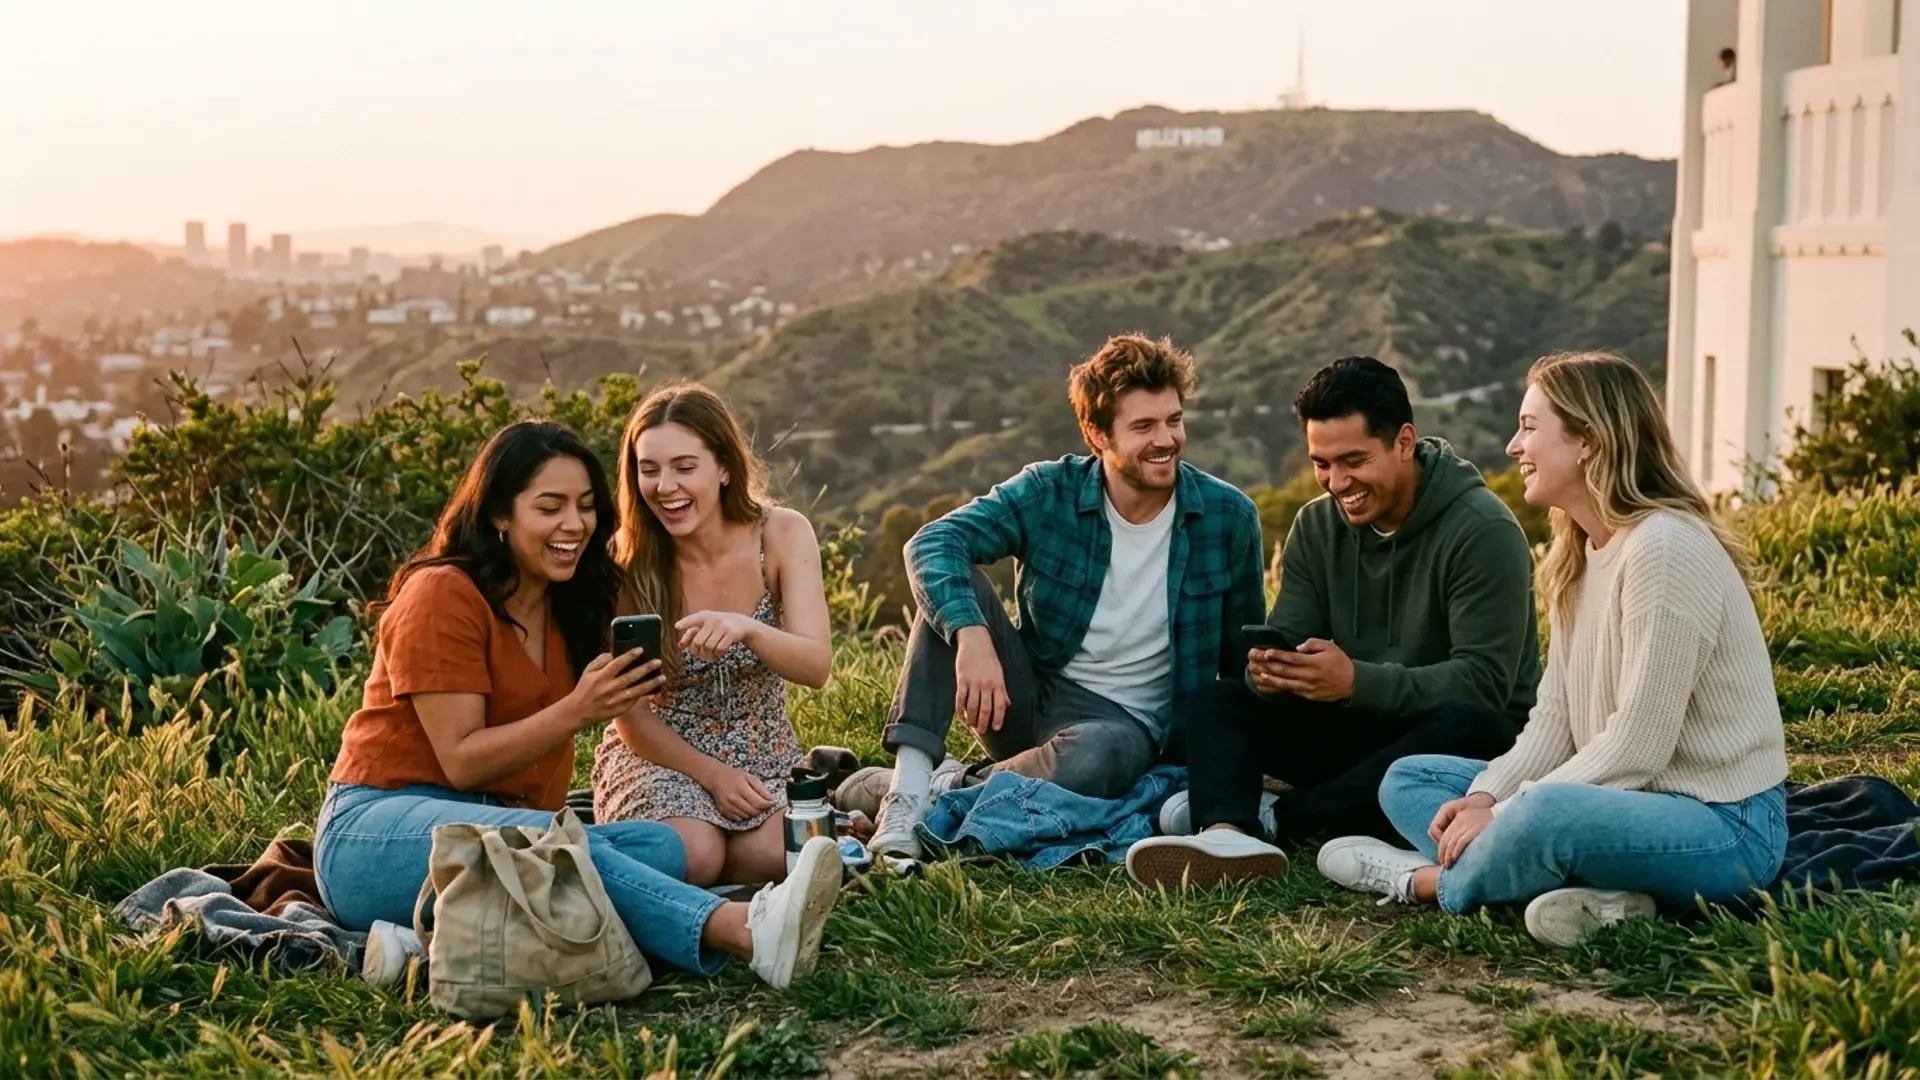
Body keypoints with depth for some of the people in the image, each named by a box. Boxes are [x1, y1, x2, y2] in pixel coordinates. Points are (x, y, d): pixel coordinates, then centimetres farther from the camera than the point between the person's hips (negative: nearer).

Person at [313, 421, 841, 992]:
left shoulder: (566, 603, 13)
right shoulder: (442, 594, -10)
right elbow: (460, 762, -14)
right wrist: (577, 711, -24)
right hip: (375, 835, -7)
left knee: (660, 845, -21)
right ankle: (746, 929, -58)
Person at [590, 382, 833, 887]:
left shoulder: (782, 534, -10)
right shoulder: (627, 560, -14)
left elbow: (816, 666, -22)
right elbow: (629, 712, -8)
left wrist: (748, 629, -42)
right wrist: (712, 775, -19)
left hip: (762, 748, 1)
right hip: (660, 750, -1)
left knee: (771, 856, -30)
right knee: (692, 857, -30)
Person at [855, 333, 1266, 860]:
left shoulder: (1228, 517, -5)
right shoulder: (1049, 493, -7)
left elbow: (1241, 655, 7)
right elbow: (932, 543, -22)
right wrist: (972, 635, -40)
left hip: (1125, 720, -2)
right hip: (1025, 696, 2)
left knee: (1096, 757, -40)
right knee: (951, 582, -22)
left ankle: (938, 792, -18)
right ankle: (907, 780, -33)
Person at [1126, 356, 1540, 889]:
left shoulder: (1481, 530, -16)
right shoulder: (1316, 526, 3)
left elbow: (1483, 681, -24)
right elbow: (1287, 638, -2)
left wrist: (1356, 681, -36)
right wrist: (1270, 670, -28)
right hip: (1359, 729, 6)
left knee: (1467, 726, -40)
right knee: (1215, 701, -12)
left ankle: (1274, 818, -32)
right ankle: (1226, 835, -44)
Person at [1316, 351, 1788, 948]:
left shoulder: (1665, 546, -19)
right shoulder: (1577, 554, 11)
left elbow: (1637, 745, -22)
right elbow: (1555, 719, 7)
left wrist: (1503, 815, -19)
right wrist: (1486, 797, -10)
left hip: (1723, 825, -10)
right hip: (1626, 800, 10)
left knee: (1546, 814, -40)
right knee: (1407, 780, 7)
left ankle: (1430, 881, -6)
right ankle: (1598, 893, -16)